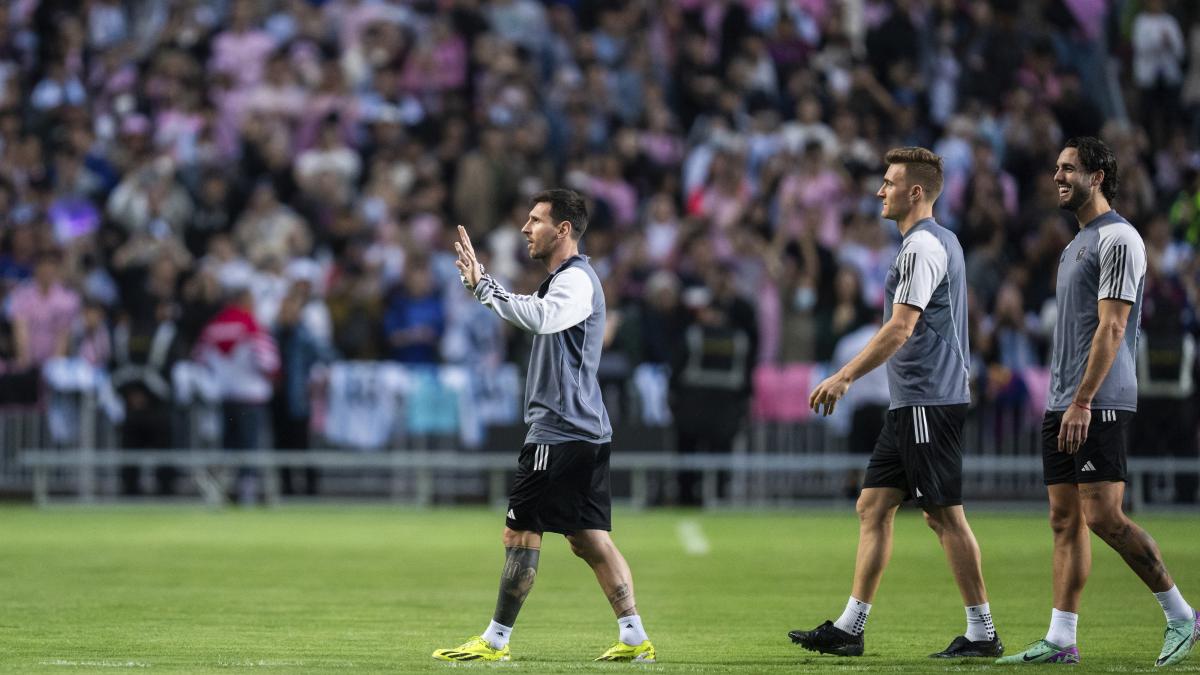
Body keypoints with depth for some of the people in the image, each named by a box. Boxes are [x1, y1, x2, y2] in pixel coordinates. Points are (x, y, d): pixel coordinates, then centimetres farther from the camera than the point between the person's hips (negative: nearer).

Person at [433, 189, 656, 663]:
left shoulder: (577, 280, -13)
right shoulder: (565, 279, 19)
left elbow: (542, 317, -33)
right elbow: (531, 315, 35)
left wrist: (483, 286, -29)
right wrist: (480, 279, 25)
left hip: (559, 433, -10)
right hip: (584, 430, 10)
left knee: (520, 532, -5)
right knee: (589, 539, 8)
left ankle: (495, 641, 0)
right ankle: (634, 639, 4)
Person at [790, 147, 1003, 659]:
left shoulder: (922, 247, -14)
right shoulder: (942, 241, 18)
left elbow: (900, 329, -22)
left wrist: (844, 377, -21)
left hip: (928, 403, -10)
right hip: (910, 405, 10)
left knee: (944, 515, -6)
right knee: (874, 506, 9)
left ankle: (982, 632, -2)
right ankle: (850, 627, 10)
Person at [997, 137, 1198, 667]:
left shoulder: (1117, 239, -10)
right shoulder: (1077, 244, 20)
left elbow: (1111, 328, -17)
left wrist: (1082, 402, -21)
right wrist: (1061, 402, 19)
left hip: (1100, 405, -9)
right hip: (1063, 405, 9)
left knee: (1102, 516, -12)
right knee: (1065, 519, 5)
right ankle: (1061, 640, 4)